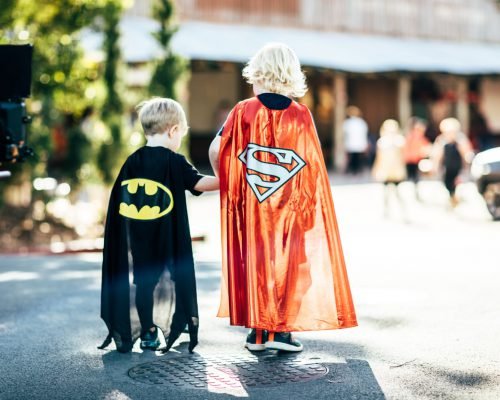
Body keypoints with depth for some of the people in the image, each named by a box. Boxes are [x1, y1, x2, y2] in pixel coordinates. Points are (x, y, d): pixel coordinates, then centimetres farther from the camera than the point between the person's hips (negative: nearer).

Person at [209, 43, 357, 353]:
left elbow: (217, 150, -4)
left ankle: (257, 332, 12)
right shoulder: (302, 115, -3)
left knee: (255, 260, 10)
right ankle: (281, 330, 6)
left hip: (251, 206, 0)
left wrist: (224, 182, 13)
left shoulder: (244, 111, -5)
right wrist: (306, 204, 11)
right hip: (292, 208, 0)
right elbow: (312, 167, -2)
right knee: (290, 261, 9)